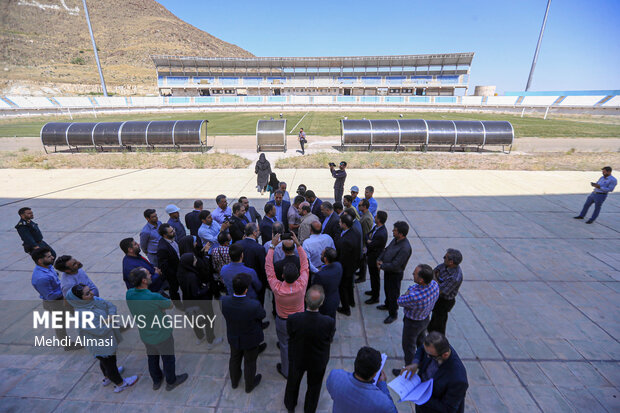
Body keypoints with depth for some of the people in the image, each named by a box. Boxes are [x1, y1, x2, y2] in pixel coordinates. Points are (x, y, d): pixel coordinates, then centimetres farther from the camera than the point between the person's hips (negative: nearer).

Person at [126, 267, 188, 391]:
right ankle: (171, 381, 43)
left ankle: (156, 381, 52)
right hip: (162, 336, -6)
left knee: (152, 358, 29)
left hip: (145, 335, 6)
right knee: (168, 359, 20)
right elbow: (170, 305, -18)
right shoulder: (154, 298, -36)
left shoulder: (129, 294, -18)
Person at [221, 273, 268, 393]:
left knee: (234, 359, 30)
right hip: (251, 340, -3)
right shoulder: (254, 306, -41)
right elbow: (262, 315, -17)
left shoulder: (224, 301, -31)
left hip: (233, 338, 3)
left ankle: (234, 381, 57)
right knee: (250, 362, 24)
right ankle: (249, 385, 51)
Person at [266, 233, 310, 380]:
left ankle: (286, 371, 45)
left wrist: (273, 246, -22)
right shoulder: (302, 285, -32)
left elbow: (269, 267, -23)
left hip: (283, 321, -2)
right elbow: (305, 264, -19)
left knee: (285, 346, 22)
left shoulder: (277, 288, -35)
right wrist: (298, 244, -18)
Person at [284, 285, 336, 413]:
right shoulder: (329, 322, -36)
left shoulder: (293, 319, -36)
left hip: (297, 359, 1)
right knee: (314, 385, 31)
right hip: (318, 361, 0)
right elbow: (330, 340, -16)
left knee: (293, 382, 32)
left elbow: (290, 334, -15)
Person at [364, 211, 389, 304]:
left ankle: (375, 297, 29)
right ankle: (373, 291, 48)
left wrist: (368, 241, -9)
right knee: (372, 275, 26)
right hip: (371, 256, 9)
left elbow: (370, 246, -27)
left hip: (375, 258, -9)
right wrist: (370, 237, -11)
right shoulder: (376, 227, -6)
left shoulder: (381, 234, -35)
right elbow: (368, 234, 9)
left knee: (375, 277, 10)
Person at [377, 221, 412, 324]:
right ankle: (387, 305, 52)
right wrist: (379, 259, -6)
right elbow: (386, 250, 9)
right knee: (387, 289, 28)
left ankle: (393, 314, 32)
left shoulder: (405, 248, -33)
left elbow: (395, 265, -30)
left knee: (393, 294, 10)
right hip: (387, 270, 8)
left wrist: (382, 266, -19)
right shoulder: (395, 240, -6)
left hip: (395, 274, -8)